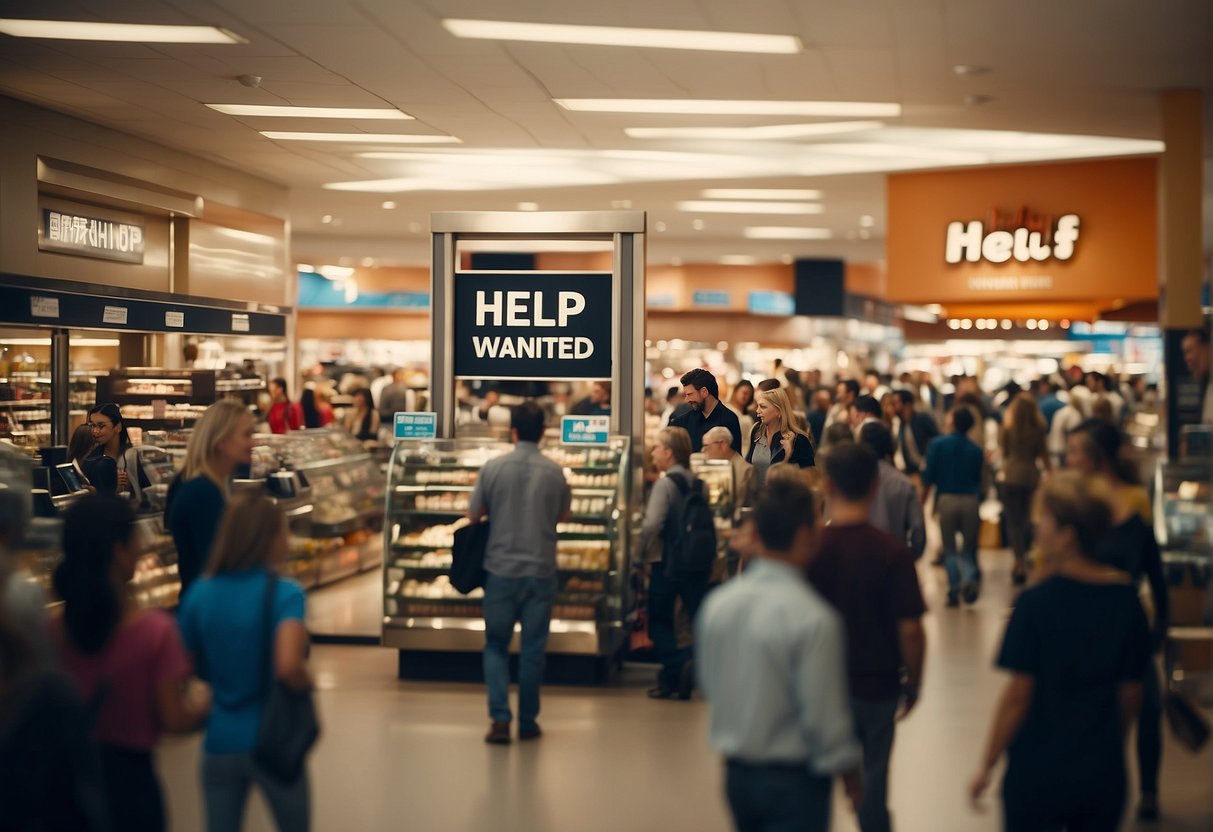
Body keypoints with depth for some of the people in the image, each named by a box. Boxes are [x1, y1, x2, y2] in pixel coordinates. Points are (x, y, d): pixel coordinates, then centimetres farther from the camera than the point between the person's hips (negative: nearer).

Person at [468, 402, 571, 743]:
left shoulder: (493, 468, -8)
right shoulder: (555, 472, -6)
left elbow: (473, 515, 2)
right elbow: (563, 516, 9)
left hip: (501, 569, 0)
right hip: (541, 571, 0)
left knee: (496, 645, 12)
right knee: (533, 649, 11)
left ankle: (500, 718, 0)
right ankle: (527, 722, 17)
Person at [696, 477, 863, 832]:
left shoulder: (717, 603, -5)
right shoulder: (814, 619, -23)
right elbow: (827, 718, -18)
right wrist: (851, 776, -2)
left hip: (736, 772, 6)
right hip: (793, 778, -6)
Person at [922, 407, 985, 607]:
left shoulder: (937, 445, -2)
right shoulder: (976, 451, 3)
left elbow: (928, 476, -5)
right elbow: (978, 480, 9)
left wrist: (923, 499, 6)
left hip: (946, 500, -1)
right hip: (971, 501, 1)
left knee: (949, 549, 10)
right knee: (968, 548, 12)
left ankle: (954, 591, 2)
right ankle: (969, 578, -13)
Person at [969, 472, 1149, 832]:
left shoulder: (1036, 603, -17)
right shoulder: (1126, 599, -3)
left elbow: (1018, 695, -14)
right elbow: (1131, 693, 5)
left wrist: (986, 767, -4)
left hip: (1038, 775, -4)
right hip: (1104, 775, 4)